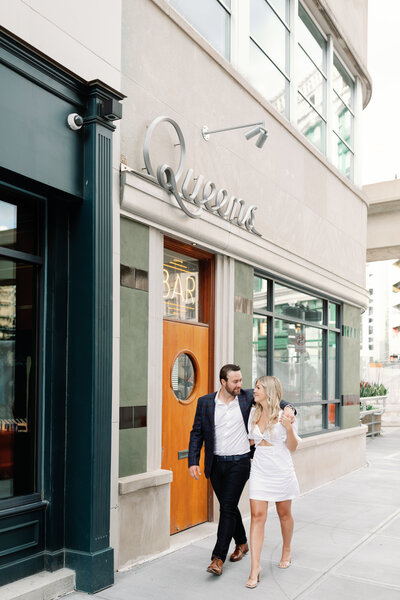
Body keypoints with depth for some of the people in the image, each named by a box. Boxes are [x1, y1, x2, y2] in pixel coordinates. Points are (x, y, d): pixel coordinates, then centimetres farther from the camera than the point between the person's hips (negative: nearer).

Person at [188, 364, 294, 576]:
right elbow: (197, 433, 3)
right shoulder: (205, 402, -1)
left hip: (239, 463, -2)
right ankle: (242, 543, 36)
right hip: (216, 463, 2)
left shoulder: (247, 397, -4)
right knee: (228, 506, 14)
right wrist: (193, 461, -5)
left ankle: (218, 557, 0)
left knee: (228, 508, -7)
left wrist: (287, 407, -15)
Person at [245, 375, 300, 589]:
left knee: (284, 514, 15)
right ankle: (255, 567, -2)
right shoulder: (253, 413, 4)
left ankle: (286, 550, 41)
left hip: (281, 471, -2)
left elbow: (292, 447, -6)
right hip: (259, 471, 3)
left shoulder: (284, 415, -10)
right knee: (257, 516, -5)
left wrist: (289, 428, -20)